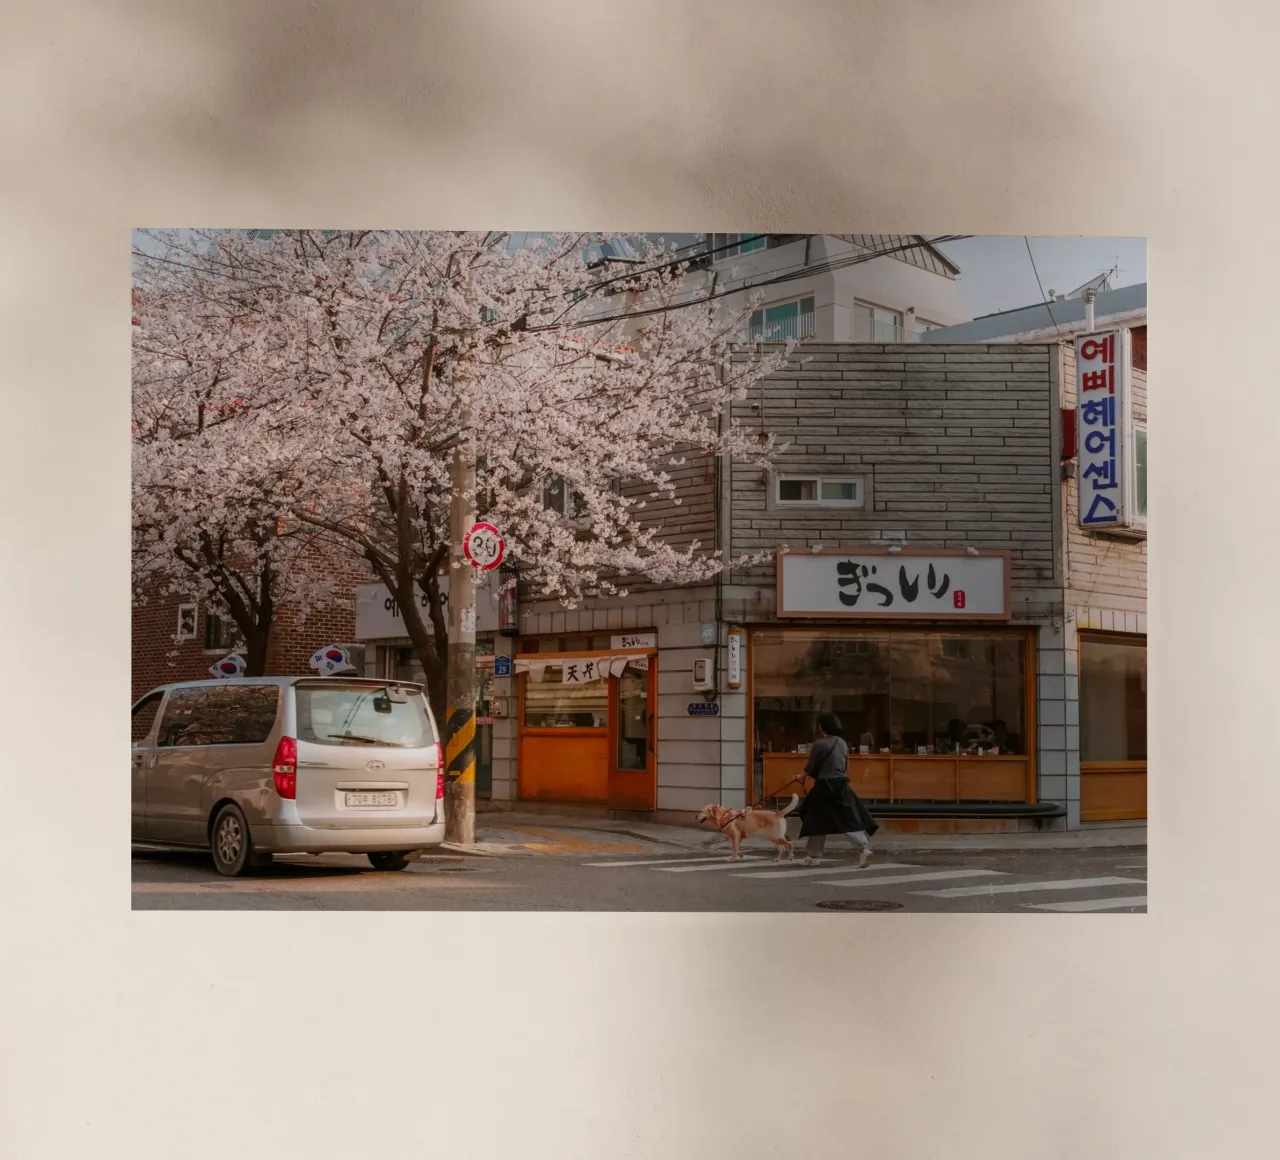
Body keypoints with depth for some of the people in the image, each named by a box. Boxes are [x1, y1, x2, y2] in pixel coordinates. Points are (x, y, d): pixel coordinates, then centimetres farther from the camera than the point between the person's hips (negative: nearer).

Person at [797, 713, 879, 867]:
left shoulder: (819, 744, -12)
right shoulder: (842, 743, 10)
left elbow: (811, 767, -3)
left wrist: (802, 776, 16)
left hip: (825, 787, -6)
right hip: (841, 785, 6)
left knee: (817, 822, 8)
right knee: (850, 819, 1)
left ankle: (813, 856, 17)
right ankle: (864, 849, -16)